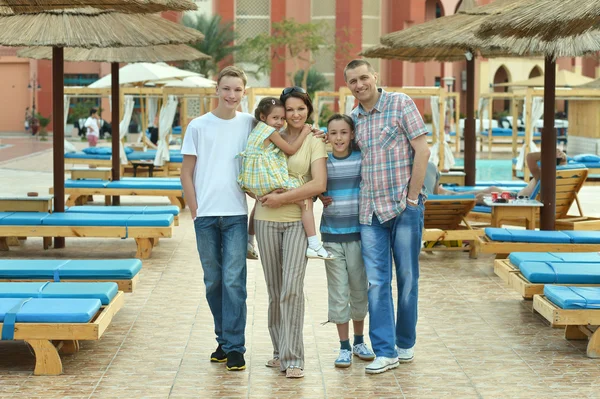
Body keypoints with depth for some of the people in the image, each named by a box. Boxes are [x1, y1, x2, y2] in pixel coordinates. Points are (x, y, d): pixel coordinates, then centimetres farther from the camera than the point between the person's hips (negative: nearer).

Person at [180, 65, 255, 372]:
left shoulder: (250, 124, 4)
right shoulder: (199, 126, 3)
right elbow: (186, 173, 5)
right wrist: (195, 211, 0)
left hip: (236, 214, -1)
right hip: (206, 215, 1)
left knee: (233, 280, -7)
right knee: (213, 281, 9)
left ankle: (235, 347, -3)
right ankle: (223, 340, 22)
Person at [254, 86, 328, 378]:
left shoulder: (314, 142, -1)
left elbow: (319, 184, -11)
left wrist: (283, 198, -13)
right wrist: (263, 194, 4)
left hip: (298, 220, -3)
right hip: (267, 220, 3)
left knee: (292, 287, -13)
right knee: (274, 289, 9)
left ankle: (293, 358, -9)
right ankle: (280, 350, 21)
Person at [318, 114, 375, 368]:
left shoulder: (362, 159, -2)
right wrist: (319, 197, -9)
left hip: (357, 232, 0)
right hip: (331, 234, 0)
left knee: (359, 288, 9)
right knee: (338, 292, 2)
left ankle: (359, 342, 25)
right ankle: (344, 347, 11)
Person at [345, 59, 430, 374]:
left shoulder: (400, 103, -4)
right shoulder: (353, 117, 11)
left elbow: (422, 151, -8)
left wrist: (412, 198, -10)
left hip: (404, 206, -4)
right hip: (370, 209, 4)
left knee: (407, 277, 6)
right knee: (377, 281, 0)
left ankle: (406, 342, 21)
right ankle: (385, 351, 4)